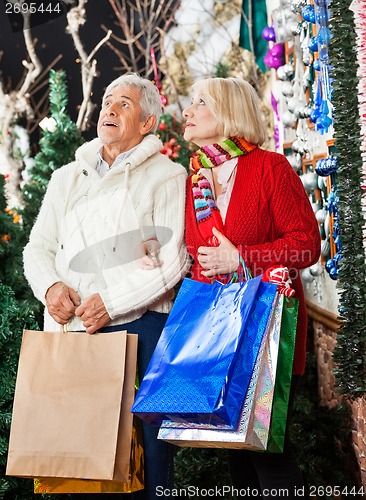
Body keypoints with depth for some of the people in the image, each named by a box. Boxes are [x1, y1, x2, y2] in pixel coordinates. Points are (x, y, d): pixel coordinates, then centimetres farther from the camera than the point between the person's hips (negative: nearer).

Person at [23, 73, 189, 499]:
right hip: (69, 326, 4)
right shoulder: (67, 177, 19)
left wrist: (110, 303, -13)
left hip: (137, 323, -4)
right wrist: (51, 287, -3)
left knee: (144, 438, -3)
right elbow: (38, 248, 18)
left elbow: (170, 262, -6)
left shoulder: (167, 177, 4)